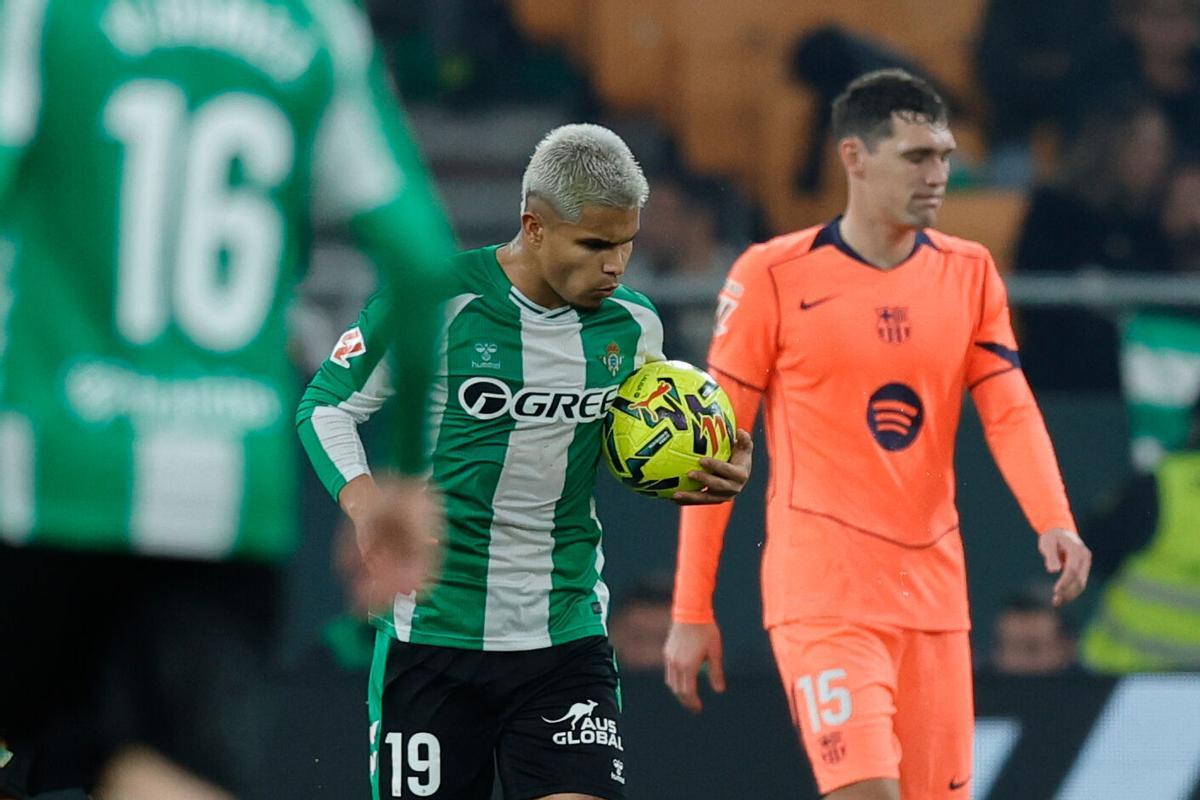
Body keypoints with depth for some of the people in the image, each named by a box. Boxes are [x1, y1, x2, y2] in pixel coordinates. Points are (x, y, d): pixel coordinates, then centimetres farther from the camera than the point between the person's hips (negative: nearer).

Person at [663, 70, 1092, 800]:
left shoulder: (969, 274, 9)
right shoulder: (774, 277, -4)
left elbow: (1011, 412, -1)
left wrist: (1055, 523, -21)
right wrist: (691, 612, -2)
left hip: (933, 592, 5)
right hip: (822, 594, -5)